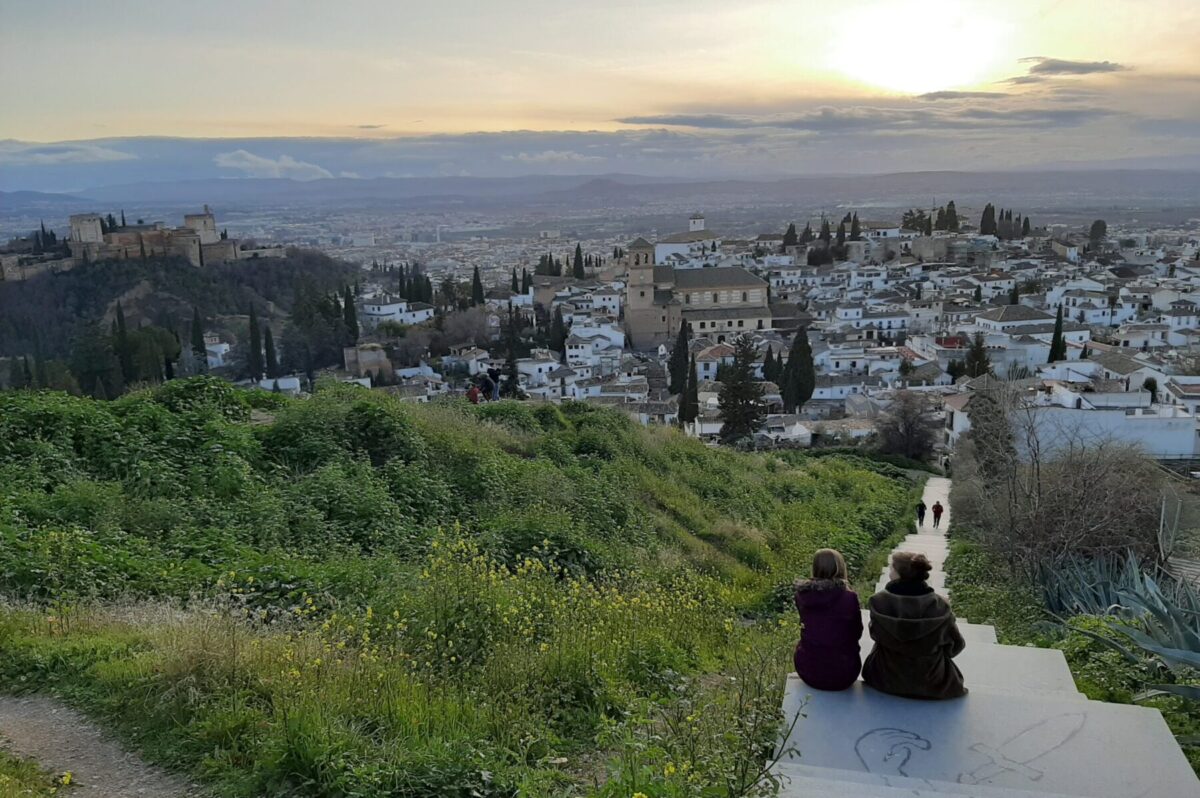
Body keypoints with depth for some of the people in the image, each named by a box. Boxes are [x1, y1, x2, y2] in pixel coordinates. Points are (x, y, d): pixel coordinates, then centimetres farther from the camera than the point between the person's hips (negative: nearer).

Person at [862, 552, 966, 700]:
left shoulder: (879, 602, -22)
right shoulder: (940, 606, -22)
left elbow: (875, 635, -4)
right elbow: (956, 645, -7)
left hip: (887, 681, 0)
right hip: (932, 685, 0)